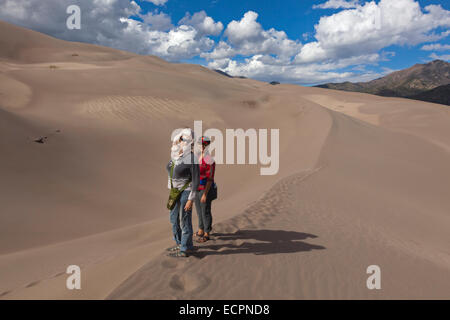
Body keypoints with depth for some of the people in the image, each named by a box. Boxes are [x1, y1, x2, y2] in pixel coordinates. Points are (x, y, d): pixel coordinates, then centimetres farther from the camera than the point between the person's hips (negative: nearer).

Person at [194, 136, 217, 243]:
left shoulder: (209, 160, -21)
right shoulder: (197, 158, 6)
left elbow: (210, 179, -21)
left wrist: (205, 194, -22)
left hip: (206, 190, -8)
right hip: (197, 189, 8)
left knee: (205, 212, 2)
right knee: (199, 211, 17)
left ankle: (206, 234, 16)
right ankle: (201, 230, 32)